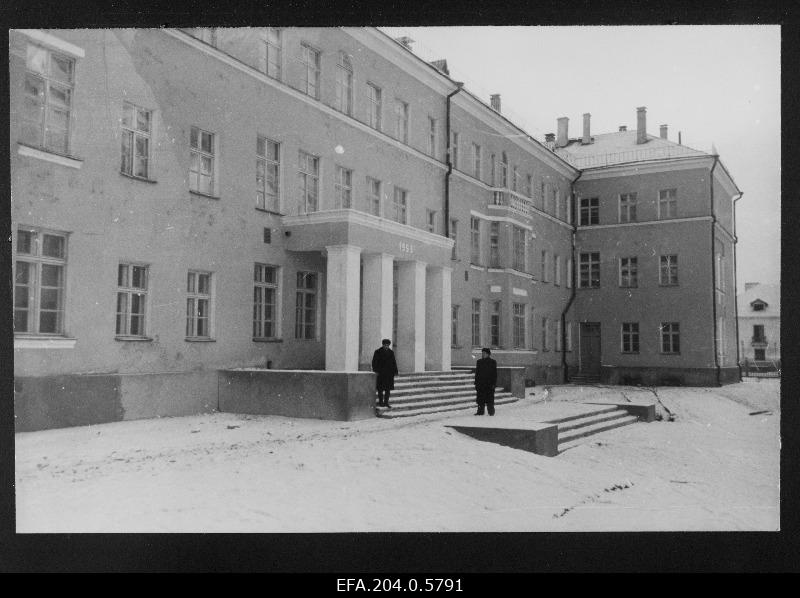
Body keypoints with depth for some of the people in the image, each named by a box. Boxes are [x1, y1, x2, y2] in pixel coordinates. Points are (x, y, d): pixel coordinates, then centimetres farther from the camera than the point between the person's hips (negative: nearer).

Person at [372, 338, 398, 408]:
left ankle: (386, 402, 13)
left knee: (388, 389, 5)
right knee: (380, 389, 1)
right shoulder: (378, 352, 0)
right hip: (381, 373, -4)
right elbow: (374, 362, -3)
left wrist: (395, 371, 5)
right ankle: (381, 402, 9)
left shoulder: (391, 352, 11)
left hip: (389, 373, 4)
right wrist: (375, 371, -12)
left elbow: (394, 362, 11)